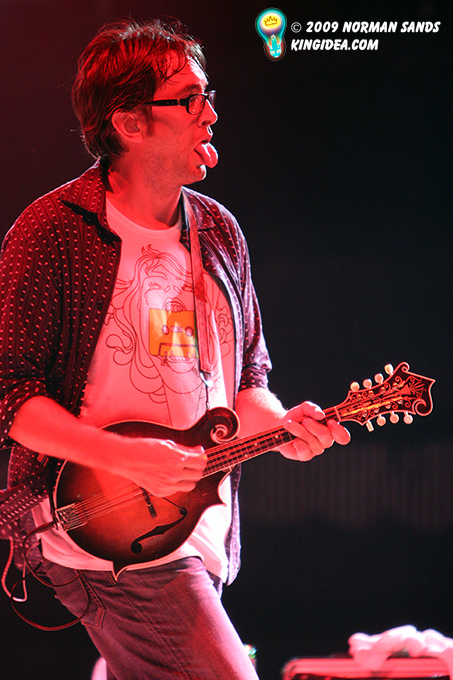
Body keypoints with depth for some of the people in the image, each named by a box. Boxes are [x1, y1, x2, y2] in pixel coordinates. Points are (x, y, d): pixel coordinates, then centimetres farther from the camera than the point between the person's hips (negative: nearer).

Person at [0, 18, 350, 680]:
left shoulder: (218, 231, 11)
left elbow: (246, 375, 19)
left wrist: (278, 425, -2)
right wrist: (124, 457, -22)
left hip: (200, 530, 7)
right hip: (106, 529, -7)